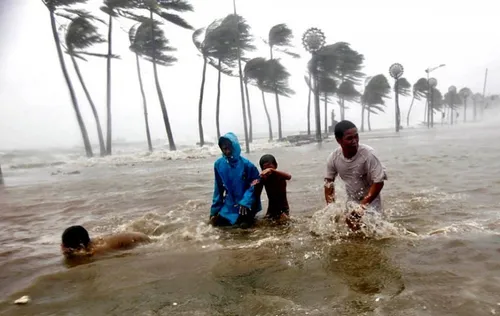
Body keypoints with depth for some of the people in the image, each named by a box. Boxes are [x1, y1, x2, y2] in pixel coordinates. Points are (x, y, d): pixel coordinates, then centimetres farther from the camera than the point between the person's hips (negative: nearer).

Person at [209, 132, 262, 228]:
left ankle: (249, 216, 19)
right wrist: (214, 209, 3)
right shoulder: (218, 164, -7)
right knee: (217, 222, -3)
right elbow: (219, 188, 3)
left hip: (246, 204, -3)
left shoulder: (246, 164, -18)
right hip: (229, 204, 4)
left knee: (244, 224, -16)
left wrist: (245, 202, -24)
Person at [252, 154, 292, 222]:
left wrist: (272, 170, -48)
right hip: (271, 209, 3)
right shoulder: (263, 179, -7)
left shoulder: (279, 176, -15)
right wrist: (256, 186, -24)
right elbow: (257, 195, -3)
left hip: (283, 208, -3)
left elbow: (289, 177, -38)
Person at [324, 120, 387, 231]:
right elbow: (329, 181, -1)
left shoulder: (368, 154, -28)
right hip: (351, 201, 3)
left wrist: (362, 206, -27)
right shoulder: (333, 158, -16)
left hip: (370, 201, -3)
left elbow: (378, 182, -24)